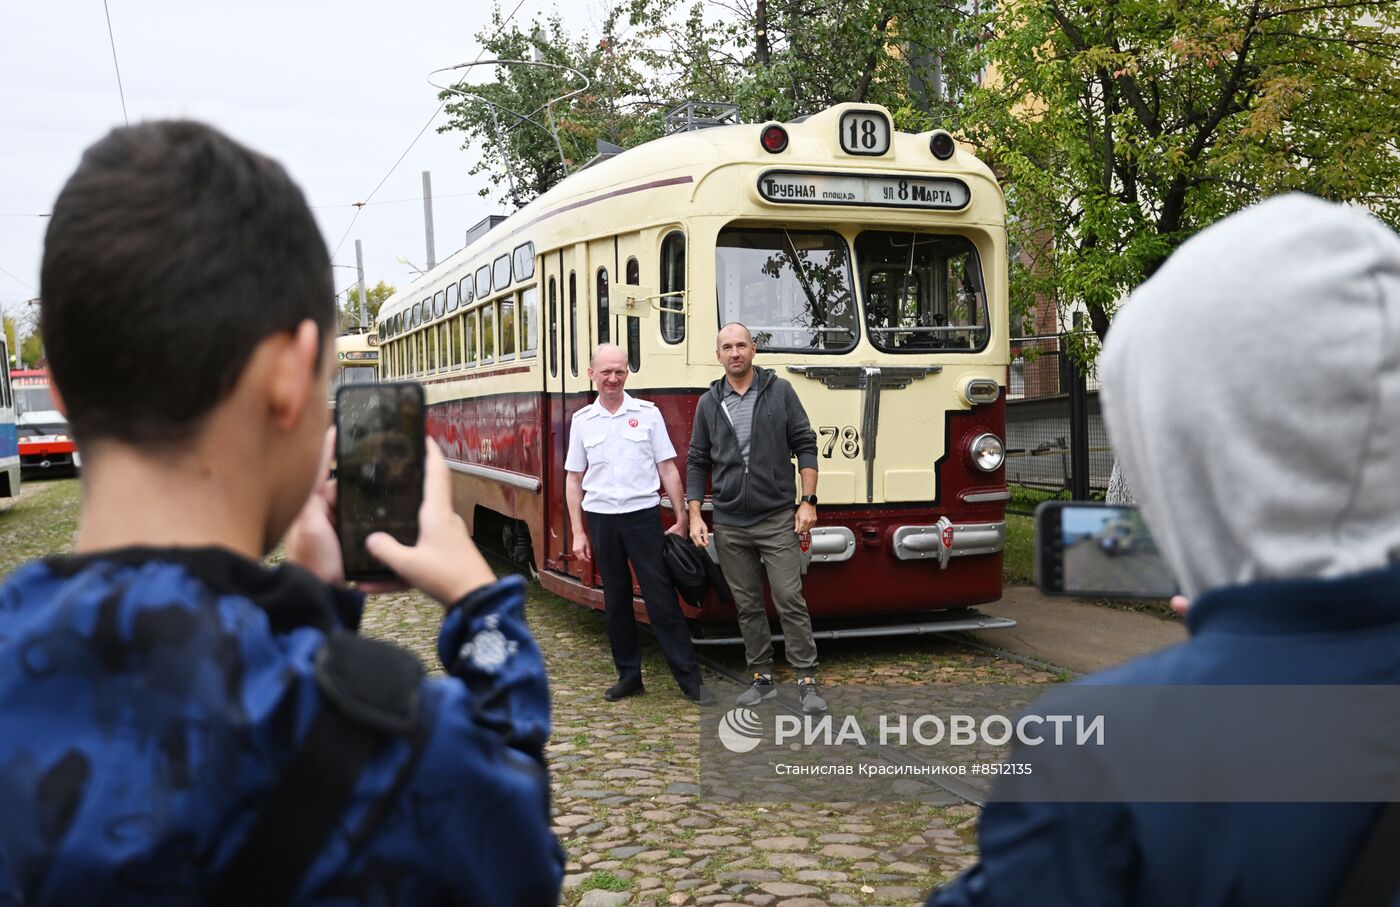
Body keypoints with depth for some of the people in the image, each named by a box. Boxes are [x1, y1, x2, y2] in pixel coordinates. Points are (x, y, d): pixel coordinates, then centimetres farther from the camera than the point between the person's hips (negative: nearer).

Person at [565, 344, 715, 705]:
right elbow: (574, 480, 9)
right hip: (601, 519, 2)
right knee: (616, 602, 9)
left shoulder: (648, 413, 1)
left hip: (643, 516, -2)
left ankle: (691, 680, 2)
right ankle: (628, 676, 20)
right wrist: (578, 533, 5)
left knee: (662, 599, -3)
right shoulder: (581, 421, 6)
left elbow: (668, 469, 3)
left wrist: (681, 520, 0)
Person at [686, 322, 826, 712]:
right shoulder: (708, 403, 7)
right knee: (747, 605, 9)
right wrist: (695, 516, 2)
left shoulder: (780, 391, 1)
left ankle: (807, 682, 0)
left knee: (790, 600, -6)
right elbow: (697, 462, 10)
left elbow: (805, 446, 0)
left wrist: (808, 501, -8)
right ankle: (762, 678, 19)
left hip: (777, 520, -3)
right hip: (729, 526, 3)